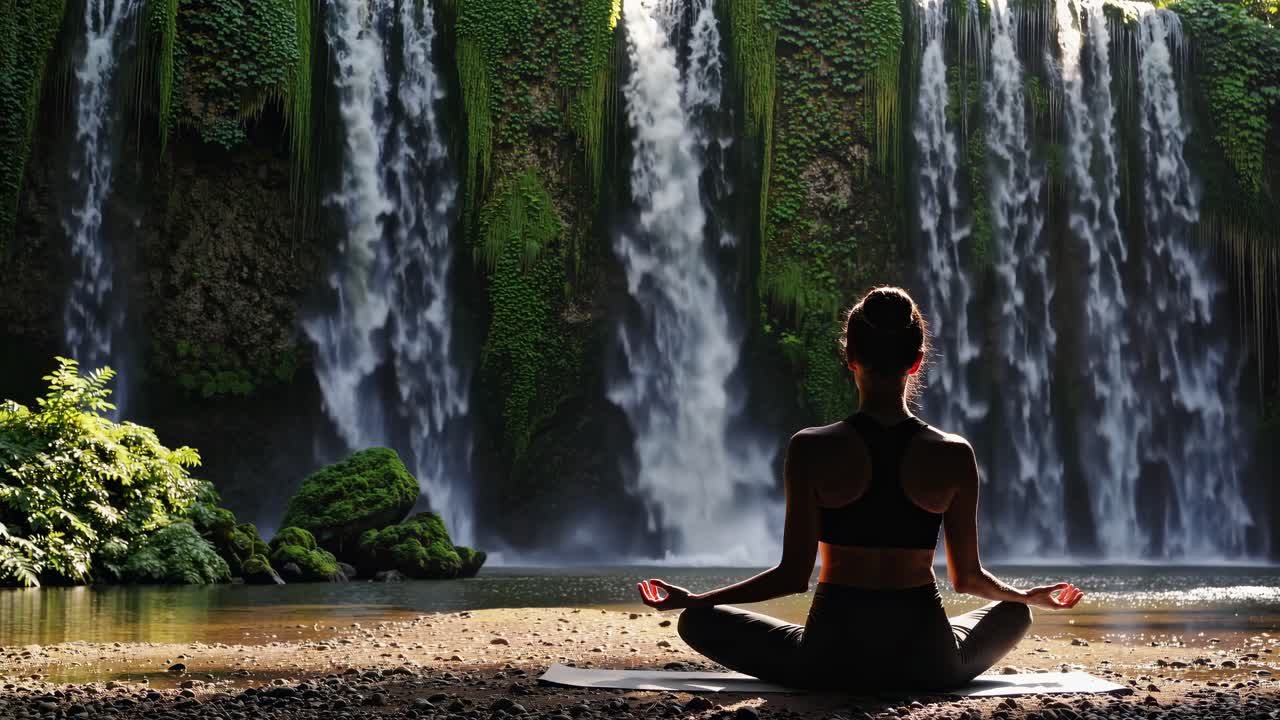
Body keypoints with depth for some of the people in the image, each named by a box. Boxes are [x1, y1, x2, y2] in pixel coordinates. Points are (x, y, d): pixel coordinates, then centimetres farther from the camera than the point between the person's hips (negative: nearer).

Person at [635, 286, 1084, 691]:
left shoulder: (811, 450, -10)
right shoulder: (954, 456, -5)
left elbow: (794, 575, -8)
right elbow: (967, 577, 3)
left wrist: (691, 599, 5)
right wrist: (1033, 596, 24)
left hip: (834, 655, -2)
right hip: (926, 661, 2)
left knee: (698, 621, 19)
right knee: (1014, 613, 33)